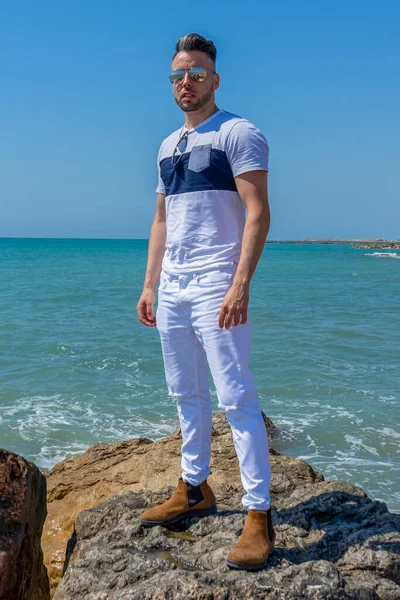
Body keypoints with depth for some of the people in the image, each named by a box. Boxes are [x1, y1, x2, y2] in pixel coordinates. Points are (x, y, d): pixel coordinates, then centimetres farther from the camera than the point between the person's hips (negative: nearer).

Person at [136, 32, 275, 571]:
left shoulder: (238, 133, -3)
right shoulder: (167, 147, 19)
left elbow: (258, 211, -12)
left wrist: (241, 283, -21)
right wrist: (149, 284, 15)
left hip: (216, 284, -7)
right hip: (172, 288, 8)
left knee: (235, 397, -9)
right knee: (186, 395, 13)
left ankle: (259, 514, -3)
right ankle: (194, 490, 26)